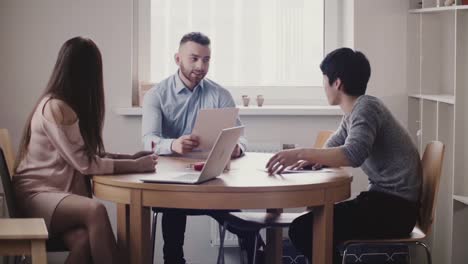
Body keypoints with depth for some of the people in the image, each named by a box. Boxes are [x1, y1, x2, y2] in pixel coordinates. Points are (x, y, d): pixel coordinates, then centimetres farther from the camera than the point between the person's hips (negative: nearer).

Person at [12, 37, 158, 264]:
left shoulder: (69, 105, 13)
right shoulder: (55, 108, -16)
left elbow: (88, 154, 15)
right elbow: (84, 163, -18)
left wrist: (129, 157, 5)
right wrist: (135, 166, -14)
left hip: (60, 193, 8)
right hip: (37, 194, -8)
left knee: (84, 241, -26)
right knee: (95, 210, -35)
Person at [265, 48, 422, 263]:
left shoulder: (366, 107, -15)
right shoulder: (353, 114, 16)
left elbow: (353, 155, -31)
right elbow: (332, 150, 18)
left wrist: (301, 153, -33)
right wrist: (308, 158, -5)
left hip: (395, 207, -10)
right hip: (383, 198, 10)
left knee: (304, 230, -16)